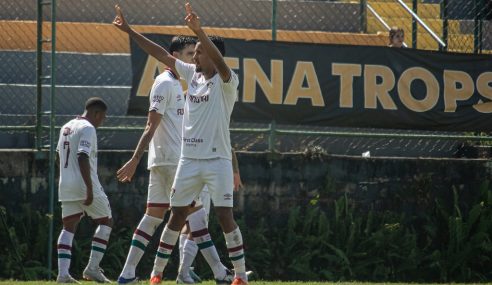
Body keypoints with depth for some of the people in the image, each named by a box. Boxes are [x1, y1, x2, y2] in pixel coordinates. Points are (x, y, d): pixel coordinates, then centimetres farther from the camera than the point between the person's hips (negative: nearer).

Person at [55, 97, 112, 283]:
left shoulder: (66, 127, 16)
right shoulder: (87, 129, -11)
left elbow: (58, 155, 24)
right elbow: (83, 158, -21)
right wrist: (90, 189, -22)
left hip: (65, 187, 7)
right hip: (84, 186, -7)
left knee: (69, 227, 5)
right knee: (105, 221, 8)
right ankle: (92, 268, 1)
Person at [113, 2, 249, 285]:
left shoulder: (226, 81, -9)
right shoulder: (192, 73, 9)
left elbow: (220, 62, -31)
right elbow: (162, 54, 15)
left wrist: (199, 31, -45)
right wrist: (130, 31, 16)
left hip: (217, 160, -6)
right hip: (189, 159, 6)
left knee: (225, 217, -8)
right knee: (177, 216, 8)